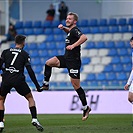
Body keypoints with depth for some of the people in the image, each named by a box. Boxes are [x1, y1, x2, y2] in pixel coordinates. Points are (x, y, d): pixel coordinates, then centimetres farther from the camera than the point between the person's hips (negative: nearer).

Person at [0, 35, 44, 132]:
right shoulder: (25, 54, 7)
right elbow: (30, 71, 2)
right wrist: (37, 85, 5)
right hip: (19, 80, -1)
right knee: (30, 98, 16)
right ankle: (34, 119, 0)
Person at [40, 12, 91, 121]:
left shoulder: (75, 30, -16)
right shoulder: (71, 30, 11)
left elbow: (84, 37, -35)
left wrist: (73, 45, -33)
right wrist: (63, 28, 17)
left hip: (74, 61, -9)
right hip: (66, 58, 9)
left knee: (76, 86, -4)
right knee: (48, 63, 2)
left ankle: (86, 108, 6)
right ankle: (45, 84, 13)